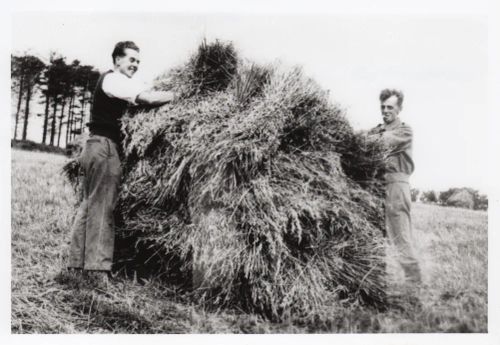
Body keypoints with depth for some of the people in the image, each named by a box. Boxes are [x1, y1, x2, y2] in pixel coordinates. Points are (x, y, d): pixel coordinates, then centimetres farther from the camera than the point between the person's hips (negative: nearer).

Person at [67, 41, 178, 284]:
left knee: (90, 204, 11)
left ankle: (77, 264, 16)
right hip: (104, 146, -10)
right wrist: (176, 95, -13)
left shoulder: (113, 81, 22)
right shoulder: (113, 79, -10)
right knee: (102, 206, -10)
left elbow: (138, 102, 15)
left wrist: (168, 97, 4)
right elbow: (146, 98, -23)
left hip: (97, 146, 10)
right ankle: (98, 269, -9)